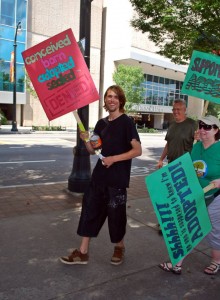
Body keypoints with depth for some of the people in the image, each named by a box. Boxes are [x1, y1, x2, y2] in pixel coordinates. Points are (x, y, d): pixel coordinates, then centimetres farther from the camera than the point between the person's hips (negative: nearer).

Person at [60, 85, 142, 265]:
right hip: (99, 175, 6)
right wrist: (86, 140, -8)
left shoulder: (126, 122, -8)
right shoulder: (101, 123, 9)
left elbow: (138, 150, -13)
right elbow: (94, 151, 12)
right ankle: (83, 252, 19)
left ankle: (119, 247, 33)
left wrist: (114, 158, -21)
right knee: (90, 210, 7)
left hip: (117, 178, -6)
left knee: (116, 214, 6)